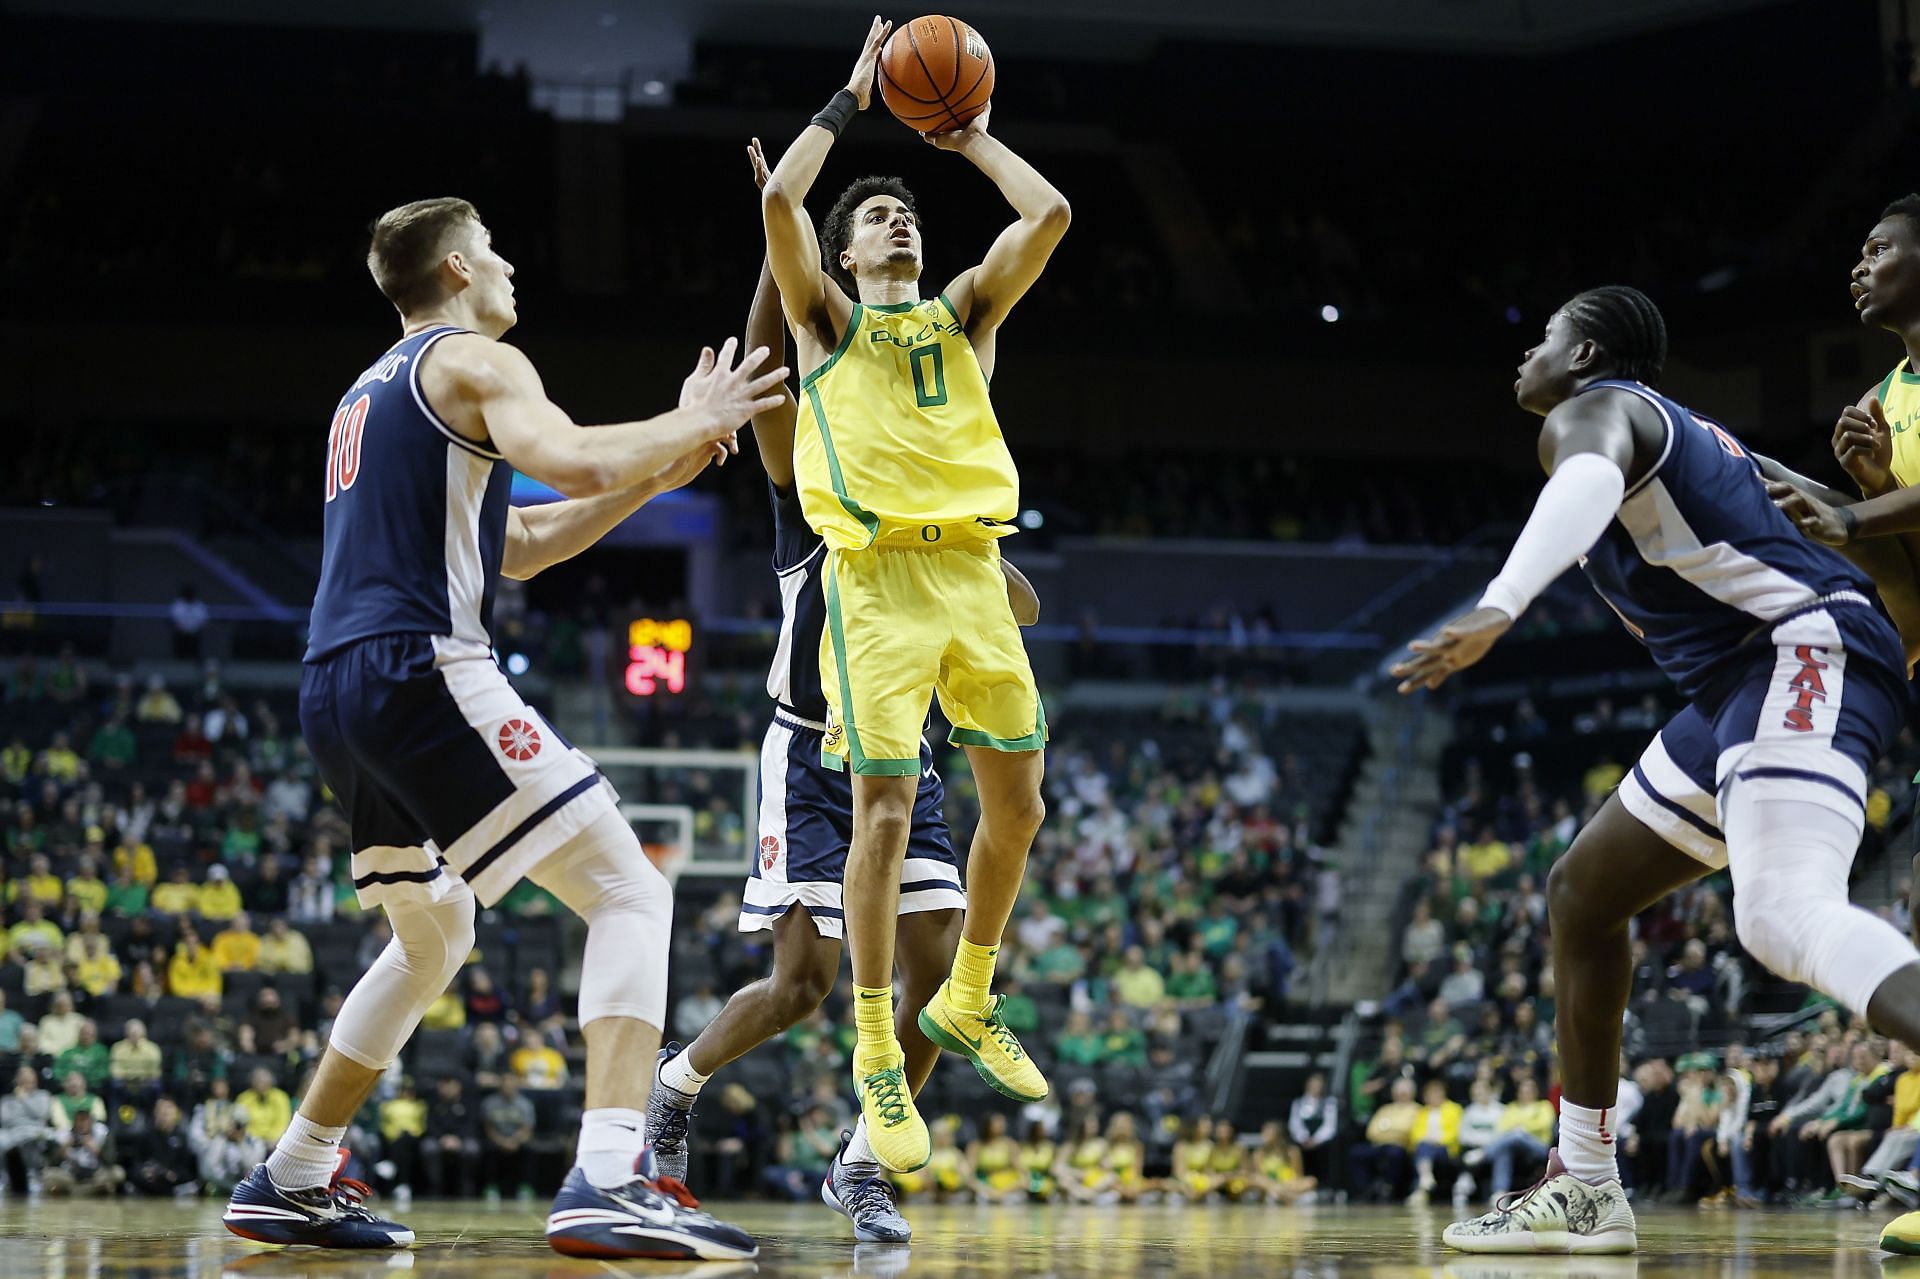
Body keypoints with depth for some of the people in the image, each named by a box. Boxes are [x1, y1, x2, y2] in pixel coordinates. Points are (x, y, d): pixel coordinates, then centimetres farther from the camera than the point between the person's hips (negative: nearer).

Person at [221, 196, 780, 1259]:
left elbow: (515, 547, 31)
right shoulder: (475, 362, 0)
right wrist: (690, 422, -3)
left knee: (434, 937, 27)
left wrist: (656, 477, 26)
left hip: (337, 693, 9)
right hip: (423, 669, -9)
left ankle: (290, 1185, 26)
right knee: (629, 893, -10)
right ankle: (607, 1183, -27)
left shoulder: (370, 391, 28)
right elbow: (575, 461, -21)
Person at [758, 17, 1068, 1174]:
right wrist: (850, 103, 5)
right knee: (886, 812, -8)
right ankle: (877, 1056, 0)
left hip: (974, 570, 4)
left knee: (1017, 803, 6)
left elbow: (1051, 215, 4)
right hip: (878, 578, -4)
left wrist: (971, 137, 14)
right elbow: (779, 200, -6)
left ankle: (968, 1003, 27)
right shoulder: (828, 318, 11)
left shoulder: (967, 312, 19)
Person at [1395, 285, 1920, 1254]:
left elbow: (1590, 485, -28)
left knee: (1785, 918, -33)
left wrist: (1498, 608, -44)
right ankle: (1583, 1191, 24)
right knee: (1582, 893, 20)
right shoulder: (1678, 431, 27)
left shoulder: (1592, 411, -3)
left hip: (1805, 651, -11)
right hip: (1745, 688, 11)